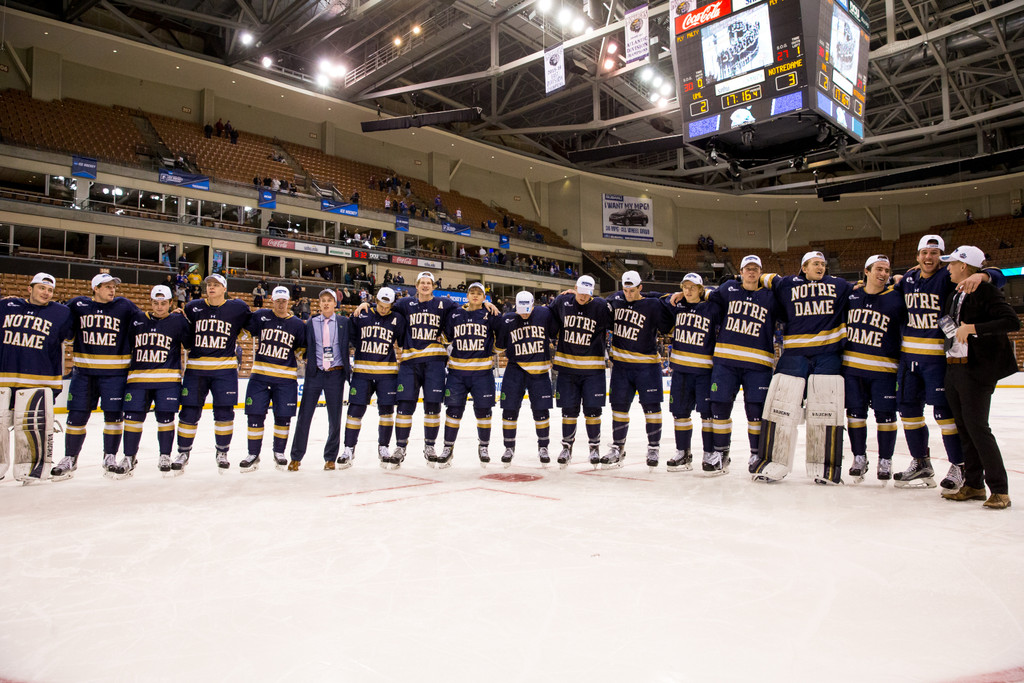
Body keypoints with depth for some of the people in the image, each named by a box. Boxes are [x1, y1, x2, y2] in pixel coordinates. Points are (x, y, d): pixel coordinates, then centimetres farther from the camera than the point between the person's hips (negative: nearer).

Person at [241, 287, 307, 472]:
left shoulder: (297, 324, 4)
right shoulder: (260, 316, 3)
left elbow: (302, 349, 12)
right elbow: (243, 330, 12)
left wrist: (290, 360, 1)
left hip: (286, 378, 0)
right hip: (260, 375, 0)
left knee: (283, 416, 3)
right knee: (255, 415, 0)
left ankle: (279, 452, 22)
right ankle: (253, 454, 12)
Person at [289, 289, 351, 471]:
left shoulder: (344, 322, 5)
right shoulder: (311, 323, 9)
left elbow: (350, 345, 5)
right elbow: (306, 348, 10)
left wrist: (348, 368, -2)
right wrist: (307, 361, -6)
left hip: (335, 374, -1)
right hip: (315, 373, 1)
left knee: (335, 417, 4)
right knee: (305, 415, 0)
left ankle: (330, 458, 17)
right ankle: (296, 457, 11)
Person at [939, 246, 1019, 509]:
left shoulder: (985, 292, -10)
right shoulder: (953, 296, 15)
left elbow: (1012, 322, -20)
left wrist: (972, 328, -22)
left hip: (976, 369, -8)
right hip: (953, 367, 8)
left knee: (977, 427, -8)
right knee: (963, 427, 11)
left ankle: (1000, 490, 2)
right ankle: (973, 485, 20)